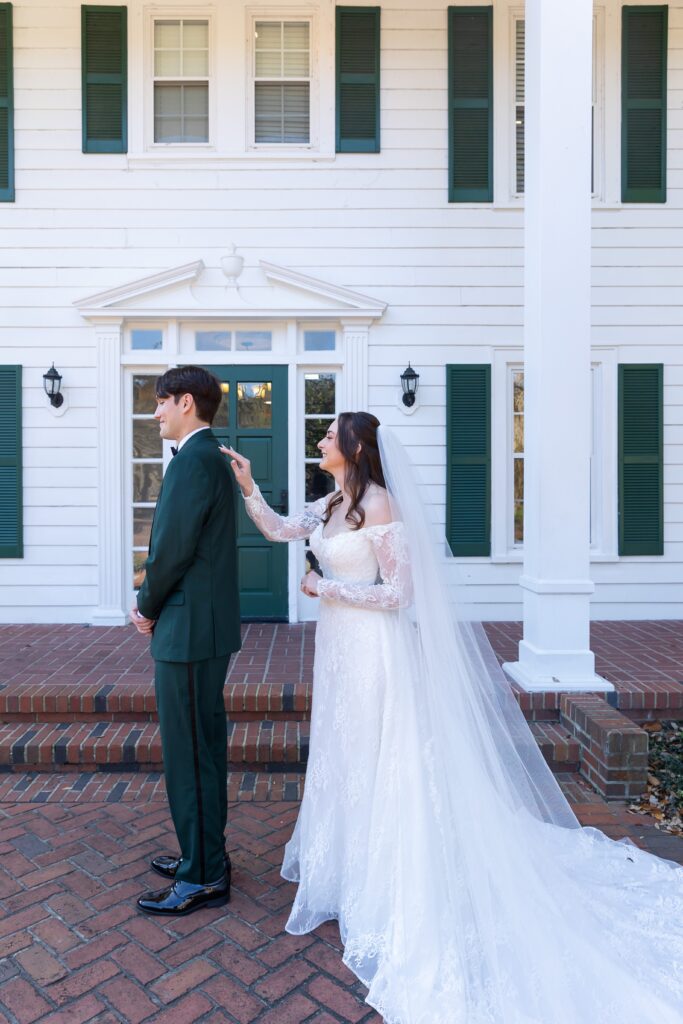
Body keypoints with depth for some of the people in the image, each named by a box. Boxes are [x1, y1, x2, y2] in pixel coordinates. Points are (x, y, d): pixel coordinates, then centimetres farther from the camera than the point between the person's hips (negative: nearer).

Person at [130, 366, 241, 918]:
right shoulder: (214, 458, 14)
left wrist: (149, 608, -4)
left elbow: (173, 548, -20)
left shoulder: (193, 460, -17)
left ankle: (203, 878, 20)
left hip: (189, 628, -10)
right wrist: (152, 602, 10)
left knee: (189, 754, 3)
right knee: (205, 747, 19)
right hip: (209, 624, 10)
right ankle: (206, 854, 36)